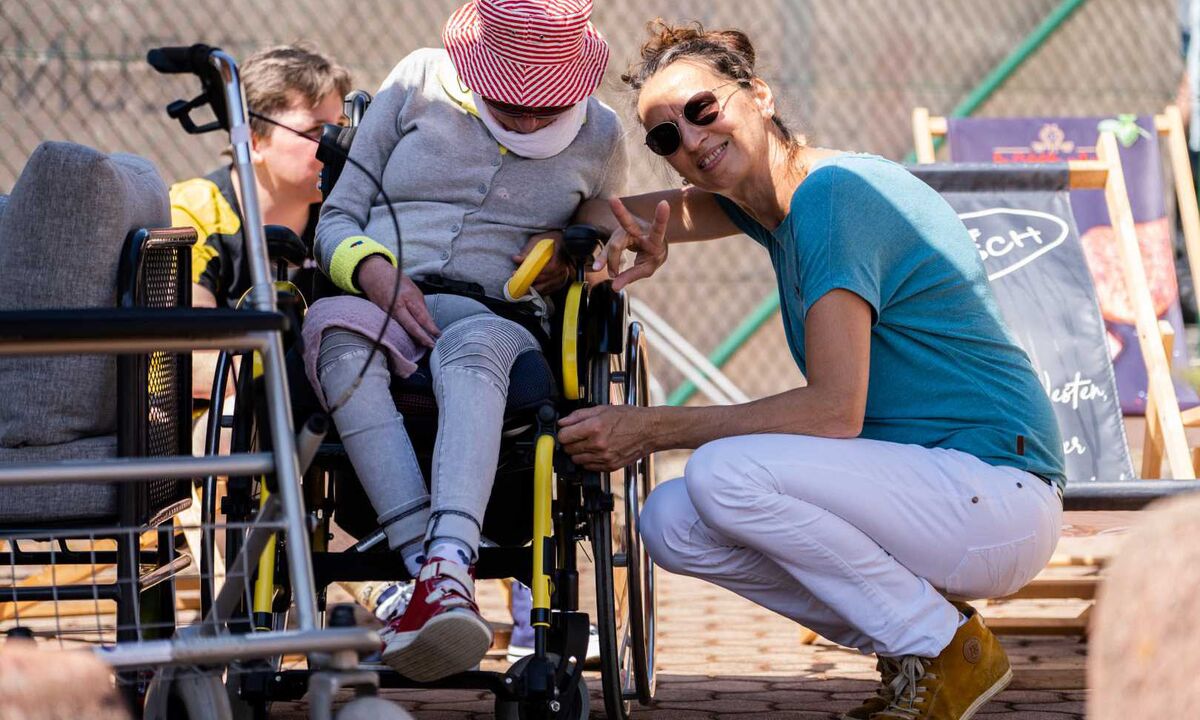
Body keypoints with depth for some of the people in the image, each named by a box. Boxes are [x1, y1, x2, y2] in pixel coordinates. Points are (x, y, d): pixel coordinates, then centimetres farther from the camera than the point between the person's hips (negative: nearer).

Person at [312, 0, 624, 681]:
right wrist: (375, 273, -8)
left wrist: (573, 256, 8)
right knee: (335, 325, -39)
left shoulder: (599, 135, 16)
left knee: (472, 345, -41)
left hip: (495, 319, 0)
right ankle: (428, 565, -52)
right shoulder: (418, 83, 13)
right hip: (374, 302, 1)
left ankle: (448, 567, -64)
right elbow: (338, 216, 15)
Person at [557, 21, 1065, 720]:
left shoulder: (833, 194, -17)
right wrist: (634, 232, -1)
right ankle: (909, 644, 6)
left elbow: (835, 411, -23)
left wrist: (652, 429, -20)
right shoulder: (769, 196, 11)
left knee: (725, 473, -26)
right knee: (672, 523, 1)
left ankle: (947, 649, -10)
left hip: (996, 496, -9)